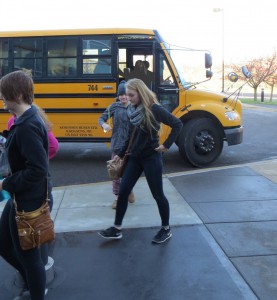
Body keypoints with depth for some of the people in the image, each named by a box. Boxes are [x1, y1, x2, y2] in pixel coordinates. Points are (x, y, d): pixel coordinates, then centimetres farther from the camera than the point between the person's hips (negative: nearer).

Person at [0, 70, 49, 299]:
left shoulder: (27, 126, -24)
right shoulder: (26, 120, 6)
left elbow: (37, 169, -29)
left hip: (27, 203, -10)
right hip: (19, 199, 10)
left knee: (28, 255, 9)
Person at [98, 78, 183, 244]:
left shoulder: (154, 109, -16)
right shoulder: (132, 110, 4)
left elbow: (177, 124, -15)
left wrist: (166, 145, -15)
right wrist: (120, 154, 16)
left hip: (151, 158, -7)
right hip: (135, 157, 7)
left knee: (158, 194, 5)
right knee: (123, 191, 7)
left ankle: (166, 229, 24)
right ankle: (117, 229, 20)